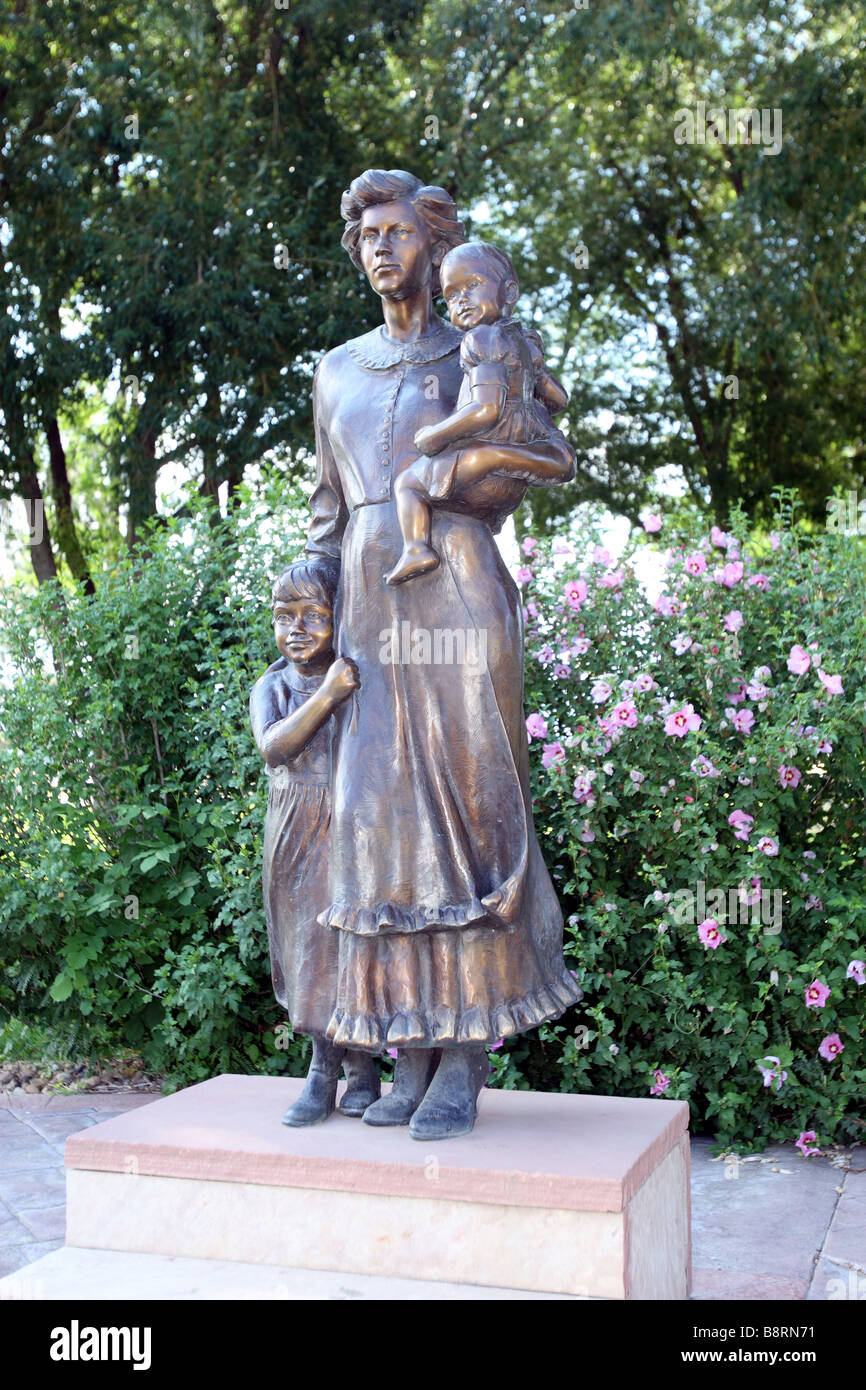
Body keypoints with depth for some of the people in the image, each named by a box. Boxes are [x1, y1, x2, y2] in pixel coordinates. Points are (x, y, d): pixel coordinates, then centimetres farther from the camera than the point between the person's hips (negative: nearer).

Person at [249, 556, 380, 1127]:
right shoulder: (273, 687, 3)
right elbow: (274, 747, -18)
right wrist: (327, 695, -28)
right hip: (296, 839, 2)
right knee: (309, 945, 7)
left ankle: (359, 1068, 17)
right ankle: (326, 1068, 22)